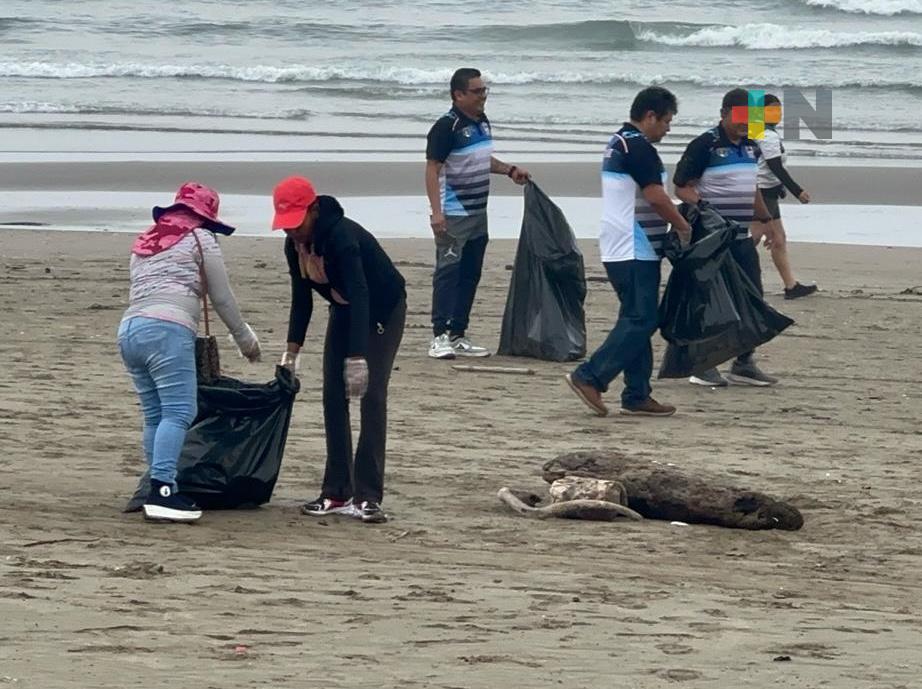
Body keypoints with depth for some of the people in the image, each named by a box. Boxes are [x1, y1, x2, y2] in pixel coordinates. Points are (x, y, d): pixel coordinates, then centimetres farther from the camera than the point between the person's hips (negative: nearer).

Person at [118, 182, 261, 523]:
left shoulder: (146, 241, 29)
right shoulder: (200, 239, 11)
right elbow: (222, 298, 12)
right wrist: (245, 338, 24)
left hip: (129, 329, 7)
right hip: (167, 328, -7)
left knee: (155, 416, 8)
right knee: (178, 412, -12)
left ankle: (161, 489, 3)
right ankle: (162, 489, -25)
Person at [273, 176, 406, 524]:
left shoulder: (342, 237, -34)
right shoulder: (295, 245, -10)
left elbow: (359, 294, -40)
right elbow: (301, 299, 1)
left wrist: (357, 358, -46)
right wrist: (291, 352, -5)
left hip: (383, 309, -8)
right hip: (345, 311, 8)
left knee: (371, 395, -16)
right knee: (333, 397, 0)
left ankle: (368, 496, -19)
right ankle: (337, 493, 4)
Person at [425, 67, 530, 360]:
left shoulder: (482, 123, 11)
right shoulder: (447, 127, -15)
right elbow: (432, 170, -18)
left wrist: (509, 170, 15)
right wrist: (436, 212, -24)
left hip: (478, 214, 9)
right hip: (453, 215, -9)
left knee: (470, 274, 10)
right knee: (448, 272, -9)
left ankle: (458, 335, 16)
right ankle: (440, 337, -9)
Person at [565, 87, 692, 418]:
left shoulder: (618, 143, 17)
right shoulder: (638, 147, -15)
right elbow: (656, 196, -18)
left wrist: (673, 222, 16)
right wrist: (684, 227, -5)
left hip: (620, 250, 11)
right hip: (635, 251, -11)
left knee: (637, 319, 11)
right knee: (640, 320, -10)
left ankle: (637, 396, 12)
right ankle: (590, 377, -13)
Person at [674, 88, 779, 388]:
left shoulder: (751, 147, 13)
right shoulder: (705, 145, -11)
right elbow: (683, 186, -12)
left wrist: (766, 220, 23)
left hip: (742, 237, 8)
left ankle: (744, 363, 15)